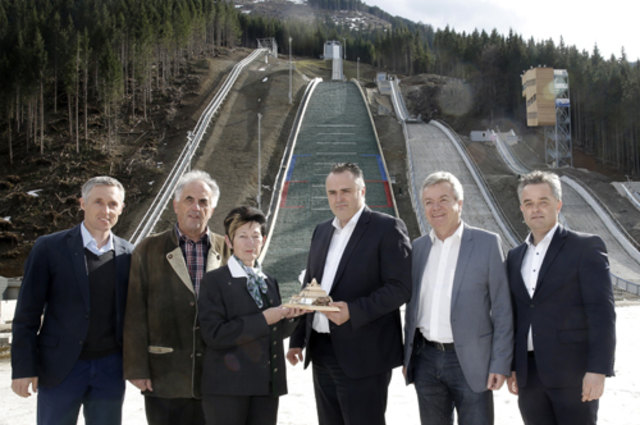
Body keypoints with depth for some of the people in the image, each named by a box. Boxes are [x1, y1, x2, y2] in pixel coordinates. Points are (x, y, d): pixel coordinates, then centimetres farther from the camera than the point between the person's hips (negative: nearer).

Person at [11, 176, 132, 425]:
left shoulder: (128, 254, 4)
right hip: (61, 367, -2)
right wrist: (23, 368, -8)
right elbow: (27, 313, -4)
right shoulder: (49, 248, -4)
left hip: (110, 368, 3)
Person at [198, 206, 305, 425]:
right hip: (227, 388, -6)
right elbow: (213, 335, -15)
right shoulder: (214, 281, -5)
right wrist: (262, 320, -18)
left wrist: (289, 316, -5)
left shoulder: (269, 282, 15)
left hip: (267, 386, 6)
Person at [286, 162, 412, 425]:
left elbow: (400, 287, -15)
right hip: (322, 353, 7)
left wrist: (353, 311, -25)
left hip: (363, 356, -7)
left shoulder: (387, 228, -7)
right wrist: (298, 339, 14)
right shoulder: (322, 231, 14)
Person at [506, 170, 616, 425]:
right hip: (529, 373, 5)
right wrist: (510, 366, 11)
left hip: (573, 373, -5)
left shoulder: (586, 247, -3)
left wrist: (598, 370, -16)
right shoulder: (515, 256, 14)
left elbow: (602, 312, -10)